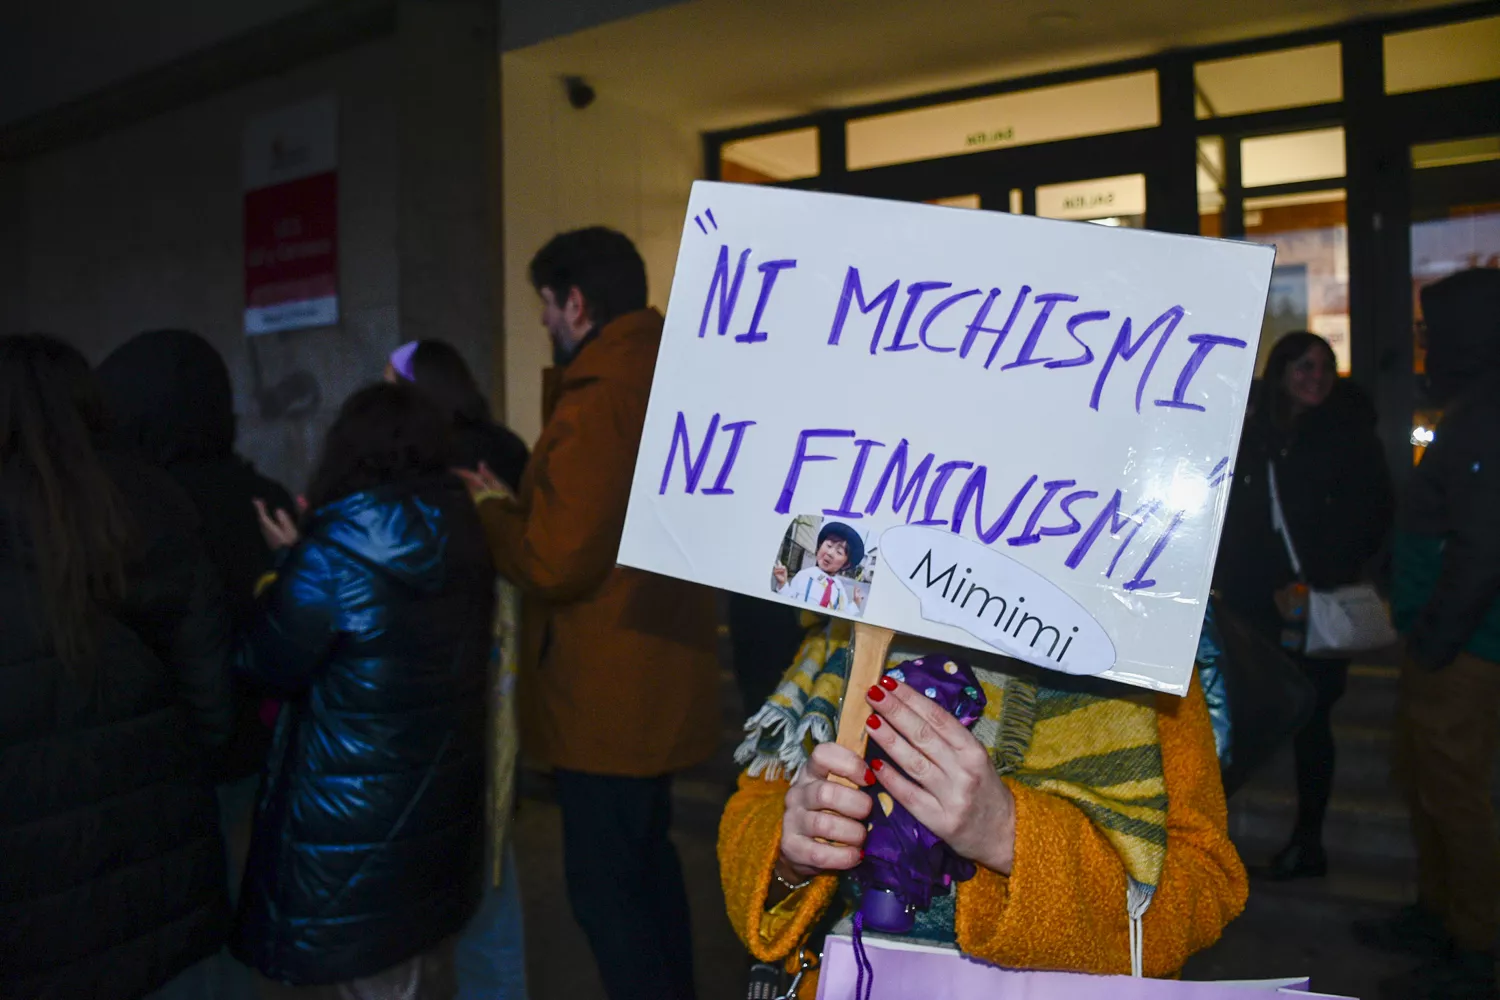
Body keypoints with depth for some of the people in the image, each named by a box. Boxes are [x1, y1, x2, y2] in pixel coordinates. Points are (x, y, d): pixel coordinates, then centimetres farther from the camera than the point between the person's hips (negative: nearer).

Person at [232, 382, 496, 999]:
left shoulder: (332, 555, -20)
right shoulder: (466, 541, -2)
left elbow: (269, 665, -9)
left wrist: (288, 566, 5)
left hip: (353, 816, -6)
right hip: (444, 801, 6)